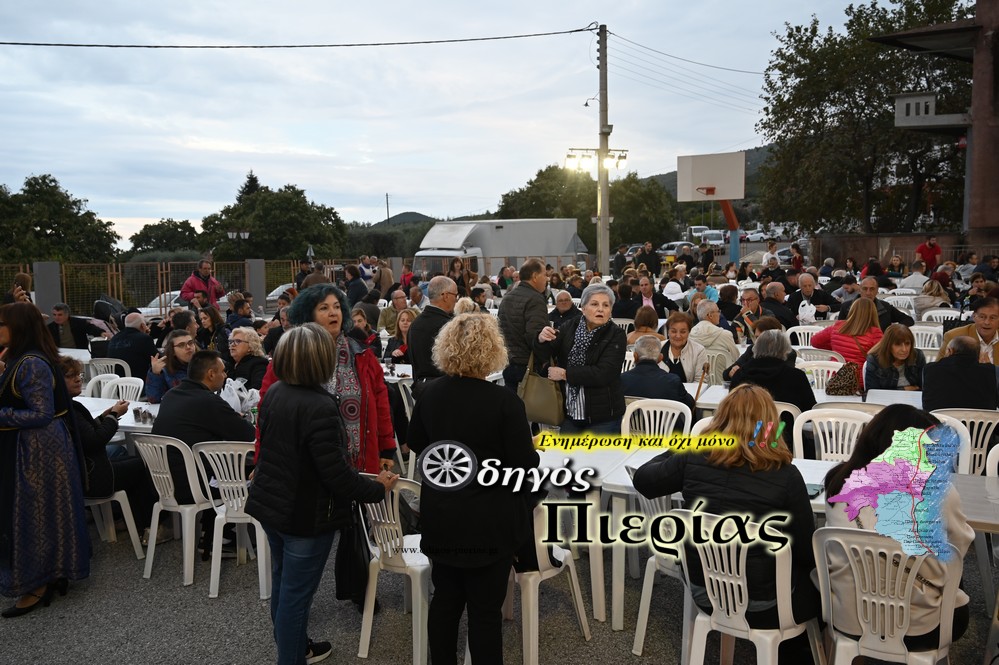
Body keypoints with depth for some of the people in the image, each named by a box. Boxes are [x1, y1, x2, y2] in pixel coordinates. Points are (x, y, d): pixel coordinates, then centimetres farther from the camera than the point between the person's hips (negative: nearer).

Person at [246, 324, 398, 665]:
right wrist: (377, 489, -13)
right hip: (305, 514, -9)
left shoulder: (274, 393, -2)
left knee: (282, 583, 24)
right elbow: (336, 473, -26)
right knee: (296, 593, 6)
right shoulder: (319, 407, -28)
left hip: (270, 504, 9)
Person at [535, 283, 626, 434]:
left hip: (602, 416, -3)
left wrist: (565, 374, -19)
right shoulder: (570, 327, 3)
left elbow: (603, 374, -20)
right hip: (569, 411, 3)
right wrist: (542, 340, -23)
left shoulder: (616, 335, -9)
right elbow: (543, 357, -2)